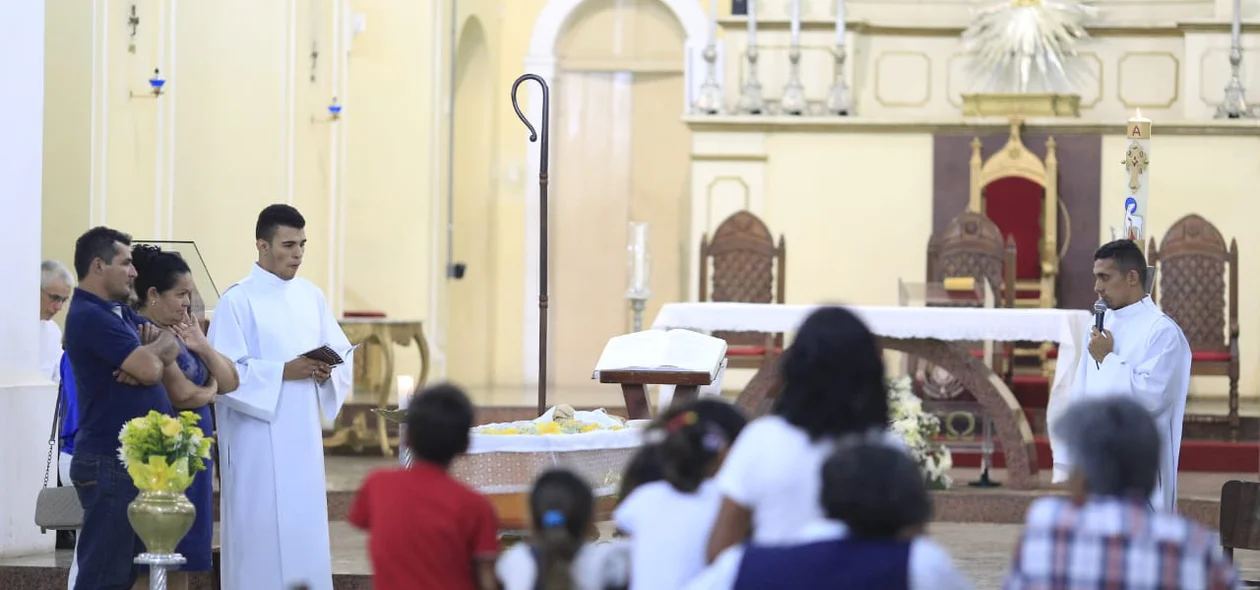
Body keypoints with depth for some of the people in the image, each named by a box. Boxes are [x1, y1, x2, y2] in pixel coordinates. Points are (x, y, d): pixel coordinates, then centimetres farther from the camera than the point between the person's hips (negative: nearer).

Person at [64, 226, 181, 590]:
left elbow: (171, 346, 10)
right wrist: (154, 349, 1)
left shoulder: (120, 312, 16)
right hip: (110, 463, -10)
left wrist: (150, 355, -13)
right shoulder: (89, 316, -16)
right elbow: (150, 366, -22)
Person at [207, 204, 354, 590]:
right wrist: (284, 372, -20)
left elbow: (343, 355, 13)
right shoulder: (237, 300, -8)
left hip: (303, 434, 6)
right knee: (261, 532, -4)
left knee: (305, 529, 7)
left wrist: (326, 371, -10)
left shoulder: (311, 296, 10)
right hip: (257, 439, -6)